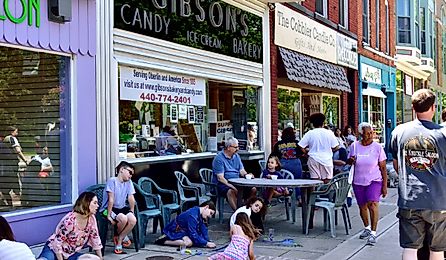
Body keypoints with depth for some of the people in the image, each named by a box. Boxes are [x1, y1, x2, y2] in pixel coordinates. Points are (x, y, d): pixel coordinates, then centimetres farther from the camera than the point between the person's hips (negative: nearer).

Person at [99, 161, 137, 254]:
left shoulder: (129, 182, 4)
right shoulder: (112, 181, -14)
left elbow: (131, 198, 4)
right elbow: (111, 200, -18)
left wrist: (132, 212, 0)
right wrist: (109, 215, -20)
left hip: (121, 208, 6)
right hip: (108, 208, -6)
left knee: (133, 220, -24)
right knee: (123, 218, -33)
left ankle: (119, 241, -3)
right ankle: (122, 236, 3)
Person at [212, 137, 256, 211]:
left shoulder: (236, 156, 15)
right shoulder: (219, 158, -8)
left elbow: (241, 171, 13)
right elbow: (220, 178, -15)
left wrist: (246, 175, -12)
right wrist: (230, 185, -29)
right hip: (223, 184, -7)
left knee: (253, 189, -13)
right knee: (232, 191, -37)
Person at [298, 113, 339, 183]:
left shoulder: (309, 133, -4)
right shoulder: (329, 133, -2)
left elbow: (301, 146, -6)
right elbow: (335, 147, -1)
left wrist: (306, 152, 11)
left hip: (314, 160, 0)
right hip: (327, 160, 0)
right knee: (327, 181, 5)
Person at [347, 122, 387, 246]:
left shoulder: (377, 147, -6)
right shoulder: (354, 146, 0)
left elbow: (383, 167, -2)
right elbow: (349, 162, 14)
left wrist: (385, 185, -5)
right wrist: (350, 160, -11)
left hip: (374, 181, -3)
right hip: (358, 181, 3)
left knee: (373, 203, -20)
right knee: (362, 206, 11)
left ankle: (373, 233, -16)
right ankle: (367, 228, 34)